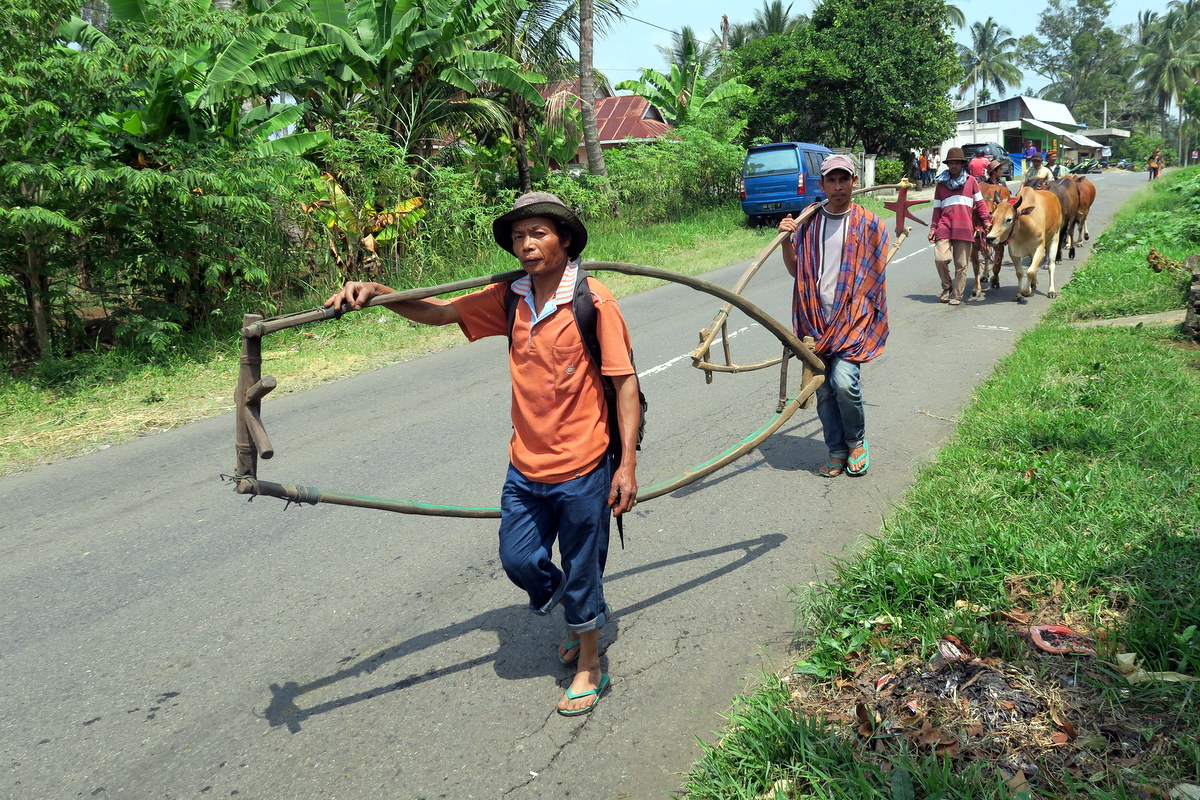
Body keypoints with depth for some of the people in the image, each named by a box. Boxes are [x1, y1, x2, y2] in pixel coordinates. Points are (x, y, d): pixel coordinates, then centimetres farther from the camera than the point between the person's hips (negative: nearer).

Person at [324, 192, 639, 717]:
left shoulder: (594, 300, -15)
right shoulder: (510, 298, 1)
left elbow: (625, 381, -13)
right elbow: (438, 312, 4)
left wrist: (628, 462, -15)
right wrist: (376, 294, -12)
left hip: (582, 468, -5)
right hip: (525, 467, 6)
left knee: (581, 571, 10)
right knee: (519, 561, 17)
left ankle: (589, 668, 35)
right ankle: (584, 612, 47)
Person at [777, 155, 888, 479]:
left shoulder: (868, 223, 2)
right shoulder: (808, 222, 9)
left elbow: (874, 275, 6)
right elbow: (795, 270, 12)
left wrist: (855, 313, -2)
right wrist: (786, 240, -4)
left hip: (853, 316, -3)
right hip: (816, 318, 3)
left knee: (844, 381, -18)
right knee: (824, 390, 5)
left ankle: (857, 441, 9)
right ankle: (837, 452, 20)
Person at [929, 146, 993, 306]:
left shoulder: (971, 181, 14)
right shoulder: (941, 184, 16)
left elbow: (980, 203, 13)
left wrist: (987, 221, 3)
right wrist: (933, 228, 10)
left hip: (964, 228, 0)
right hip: (944, 226, 0)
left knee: (961, 264, -1)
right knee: (940, 258, -16)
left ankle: (957, 296, 8)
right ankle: (947, 287, 7)